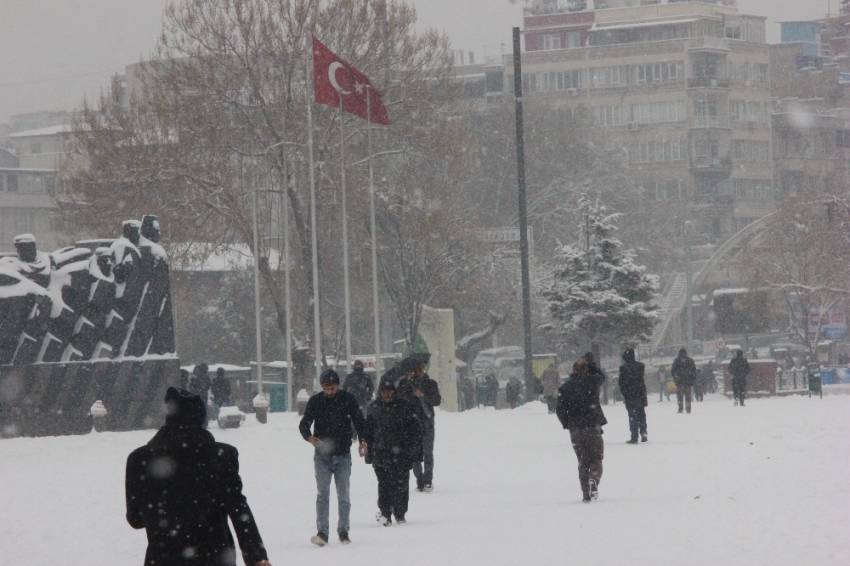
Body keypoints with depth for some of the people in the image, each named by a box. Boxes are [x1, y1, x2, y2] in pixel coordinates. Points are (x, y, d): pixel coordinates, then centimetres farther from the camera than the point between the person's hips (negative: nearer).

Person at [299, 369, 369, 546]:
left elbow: (359, 421, -1)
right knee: (322, 493, -8)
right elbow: (304, 423, 0)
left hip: (343, 454, 0)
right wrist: (309, 436, -23)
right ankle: (322, 533, -11)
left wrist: (363, 440, -20)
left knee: (343, 495, 5)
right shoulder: (315, 401, 1)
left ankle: (343, 531, 16)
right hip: (322, 455, 0)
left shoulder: (348, 399, 0)